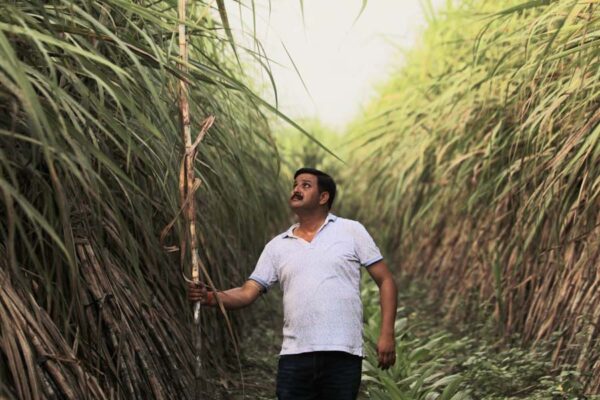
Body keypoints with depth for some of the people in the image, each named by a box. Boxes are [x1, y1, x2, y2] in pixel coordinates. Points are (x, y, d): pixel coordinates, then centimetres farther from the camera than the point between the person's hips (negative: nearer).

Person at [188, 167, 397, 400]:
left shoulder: (351, 231, 6)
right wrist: (212, 298, -14)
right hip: (294, 355, 2)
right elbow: (247, 293, 6)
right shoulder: (277, 246, 13)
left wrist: (387, 334, -5)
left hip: (343, 354, -2)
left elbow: (385, 281, 5)